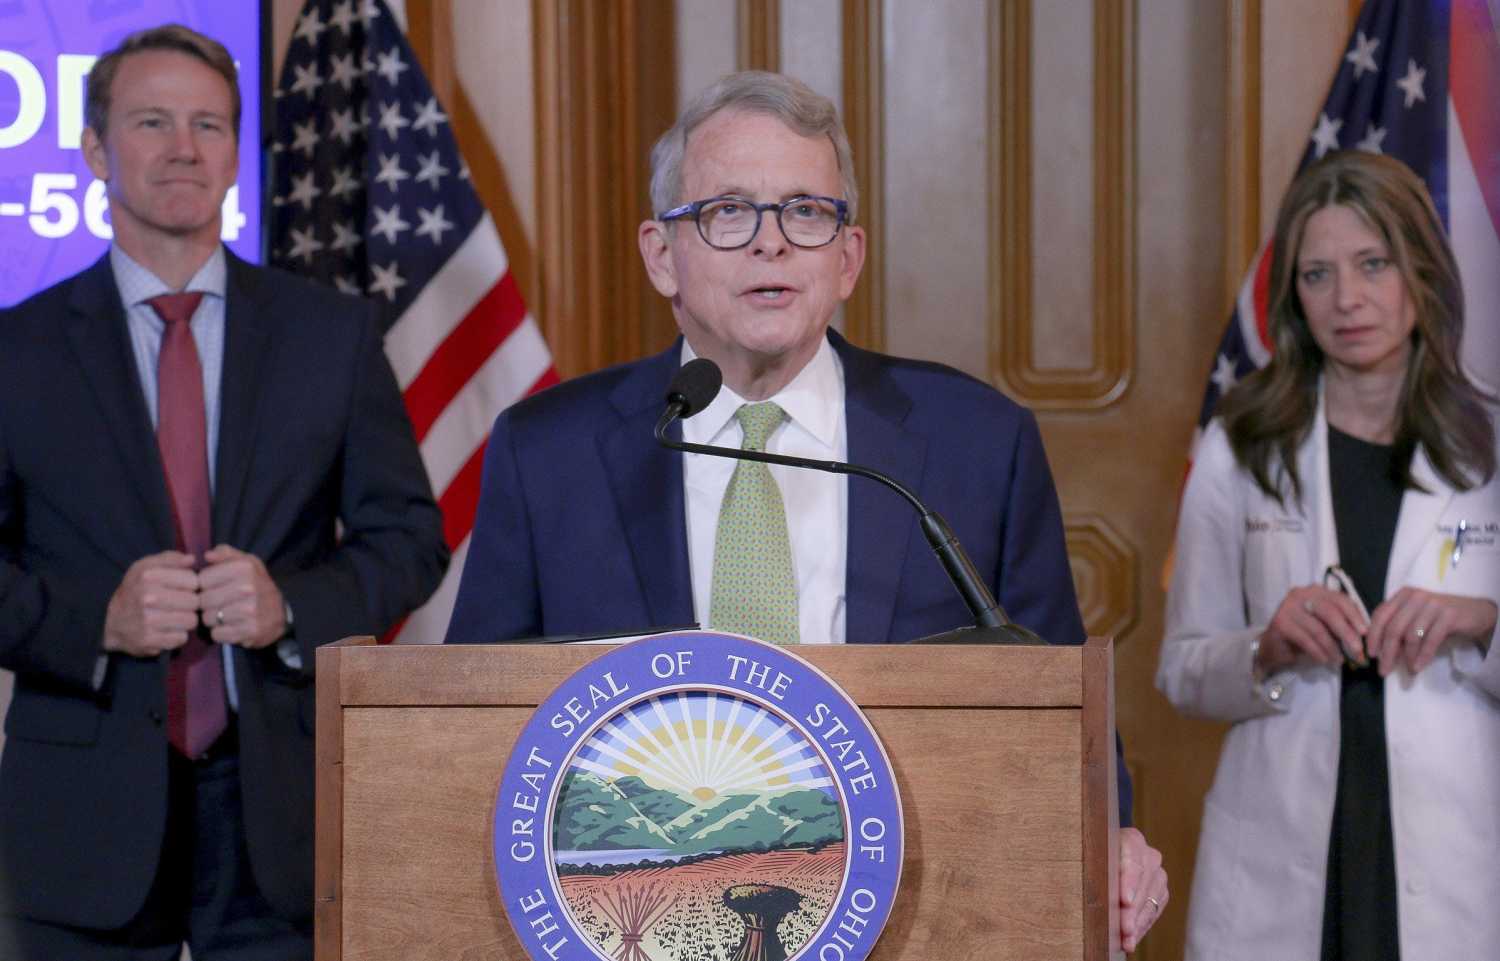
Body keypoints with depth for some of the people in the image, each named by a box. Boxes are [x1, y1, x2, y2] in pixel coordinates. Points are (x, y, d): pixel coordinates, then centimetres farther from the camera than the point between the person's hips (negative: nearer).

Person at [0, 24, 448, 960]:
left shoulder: (334, 333, 6)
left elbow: (410, 536, 6)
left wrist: (292, 605, -12)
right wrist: (98, 617, -17)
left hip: (281, 804, 1)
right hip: (86, 811, -1)